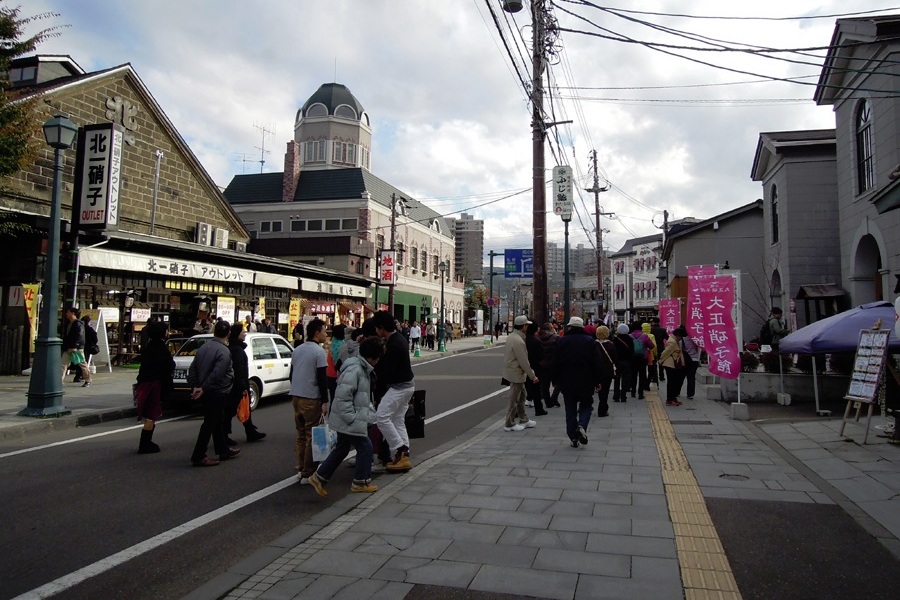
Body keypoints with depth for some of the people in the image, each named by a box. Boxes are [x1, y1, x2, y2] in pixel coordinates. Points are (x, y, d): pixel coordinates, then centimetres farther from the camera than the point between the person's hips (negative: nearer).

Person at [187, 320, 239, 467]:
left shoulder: (203, 347, 7)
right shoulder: (224, 351, -18)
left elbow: (192, 369, 8)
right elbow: (217, 374, -25)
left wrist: (195, 386, 5)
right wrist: (203, 389, -16)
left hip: (206, 393, 8)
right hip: (217, 393, -8)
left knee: (216, 422, 18)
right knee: (210, 424, -1)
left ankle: (223, 450, 30)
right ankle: (198, 457, 3)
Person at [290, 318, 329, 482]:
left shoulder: (297, 350, 12)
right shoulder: (319, 351, -12)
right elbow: (321, 379, -15)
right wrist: (325, 402, -12)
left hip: (296, 396, 8)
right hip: (311, 399, -8)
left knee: (301, 434, 15)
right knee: (312, 436, -2)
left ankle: (301, 469, 20)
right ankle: (307, 474, 0)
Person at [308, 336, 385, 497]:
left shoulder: (364, 369, 10)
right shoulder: (354, 370, -23)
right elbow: (342, 397, -26)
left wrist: (370, 410, 13)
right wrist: (352, 417, -23)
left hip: (346, 418, 10)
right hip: (347, 419, -10)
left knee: (341, 449, 18)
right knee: (365, 447, 1)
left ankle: (319, 477, 26)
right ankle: (360, 482, 16)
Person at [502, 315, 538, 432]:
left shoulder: (511, 336, 6)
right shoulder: (518, 341, -25)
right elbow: (524, 362, -23)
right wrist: (533, 376, -14)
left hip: (512, 370, 10)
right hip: (516, 374, -10)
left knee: (521, 396, 20)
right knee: (514, 399, 1)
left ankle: (523, 420, 31)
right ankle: (509, 424, 11)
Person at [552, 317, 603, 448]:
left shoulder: (561, 341, -1)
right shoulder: (590, 341, -1)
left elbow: (556, 363, 0)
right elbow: (597, 363, -2)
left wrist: (556, 380, 9)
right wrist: (597, 381, 5)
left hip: (567, 382, 1)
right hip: (586, 382, 0)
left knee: (570, 410, 8)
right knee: (586, 406, 14)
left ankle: (573, 437, 7)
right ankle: (582, 426, -12)